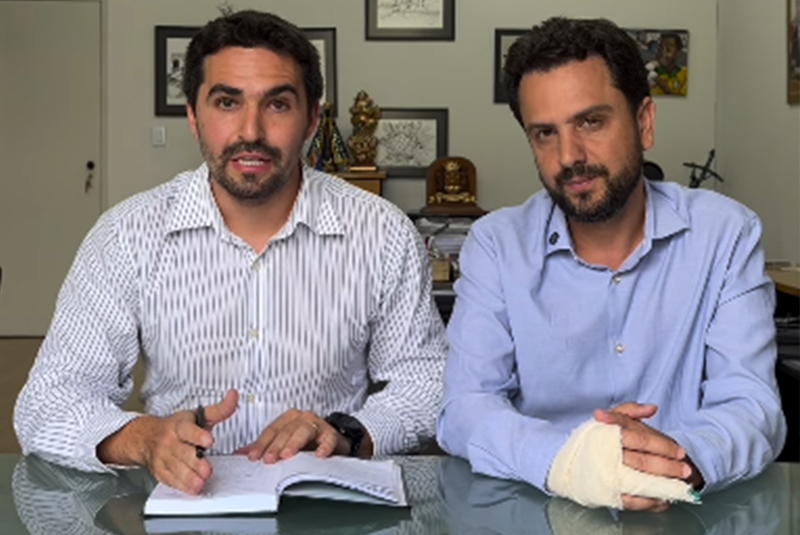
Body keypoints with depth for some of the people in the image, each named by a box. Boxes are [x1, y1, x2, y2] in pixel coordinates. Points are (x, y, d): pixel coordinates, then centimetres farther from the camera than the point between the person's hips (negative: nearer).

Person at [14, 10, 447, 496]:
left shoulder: (384, 235, -3)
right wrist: (141, 439, -26)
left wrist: (348, 433, -16)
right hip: (181, 505, 1)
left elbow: (427, 379, 5)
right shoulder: (126, 236, -3)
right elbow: (47, 404, -5)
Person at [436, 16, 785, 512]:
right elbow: (464, 407, -9)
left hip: (685, 513, 1)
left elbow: (751, 406, -8)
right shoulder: (495, 245, 0)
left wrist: (683, 458, -31)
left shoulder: (727, 234, -1)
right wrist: (563, 459, -29)